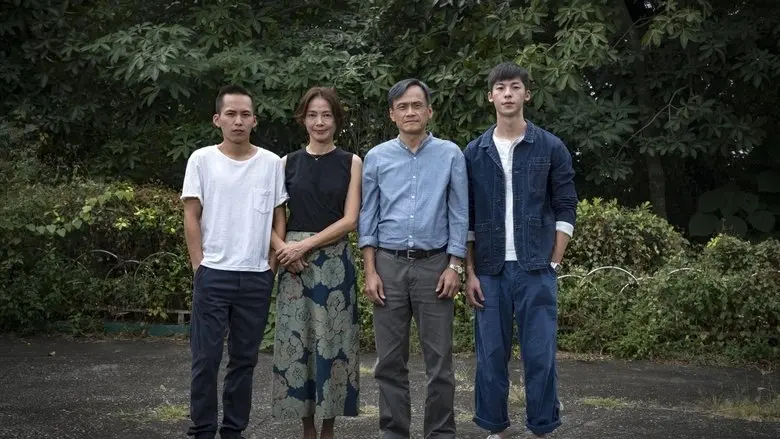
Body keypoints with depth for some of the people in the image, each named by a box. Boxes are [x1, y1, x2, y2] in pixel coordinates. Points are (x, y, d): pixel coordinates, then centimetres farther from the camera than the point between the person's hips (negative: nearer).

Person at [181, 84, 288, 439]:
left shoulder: (271, 163, 4)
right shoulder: (202, 159, -1)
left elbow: (279, 217, 9)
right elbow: (191, 217, 0)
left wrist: (272, 263, 3)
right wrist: (199, 264, -5)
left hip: (257, 276, 2)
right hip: (212, 274, -2)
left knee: (245, 358, 10)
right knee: (206, 357, 1)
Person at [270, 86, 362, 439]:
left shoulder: (351, 163, 3)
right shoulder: (288, 162, 8)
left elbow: (349, 221, -4)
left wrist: (305, 244, -12)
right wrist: (283, 246, -11)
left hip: (335, 263, -1)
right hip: (294, 263, 2)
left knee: (332, 340, -1)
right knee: (297, 341, 1)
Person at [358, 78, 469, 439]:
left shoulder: (450, 155, 2)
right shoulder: (377, 157, 5)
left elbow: (459, 214, 2)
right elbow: (368, 216, 5)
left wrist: (454, 266, -5)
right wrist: (370, 271, -1)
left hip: (434, 264, -1)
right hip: (389, 264, 1)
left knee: (439, 359, 1)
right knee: (390, 360, 6)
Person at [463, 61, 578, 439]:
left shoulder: (551, 148, 3)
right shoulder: (474, 152, 7)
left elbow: (565, 209, 3)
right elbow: (466, 217, 7)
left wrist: (553, 265, -3)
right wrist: (470, 272, 1)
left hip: (536, 270, -1)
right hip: (490, 271, 2)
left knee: (540, 355, 0)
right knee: (491, 355, 6)